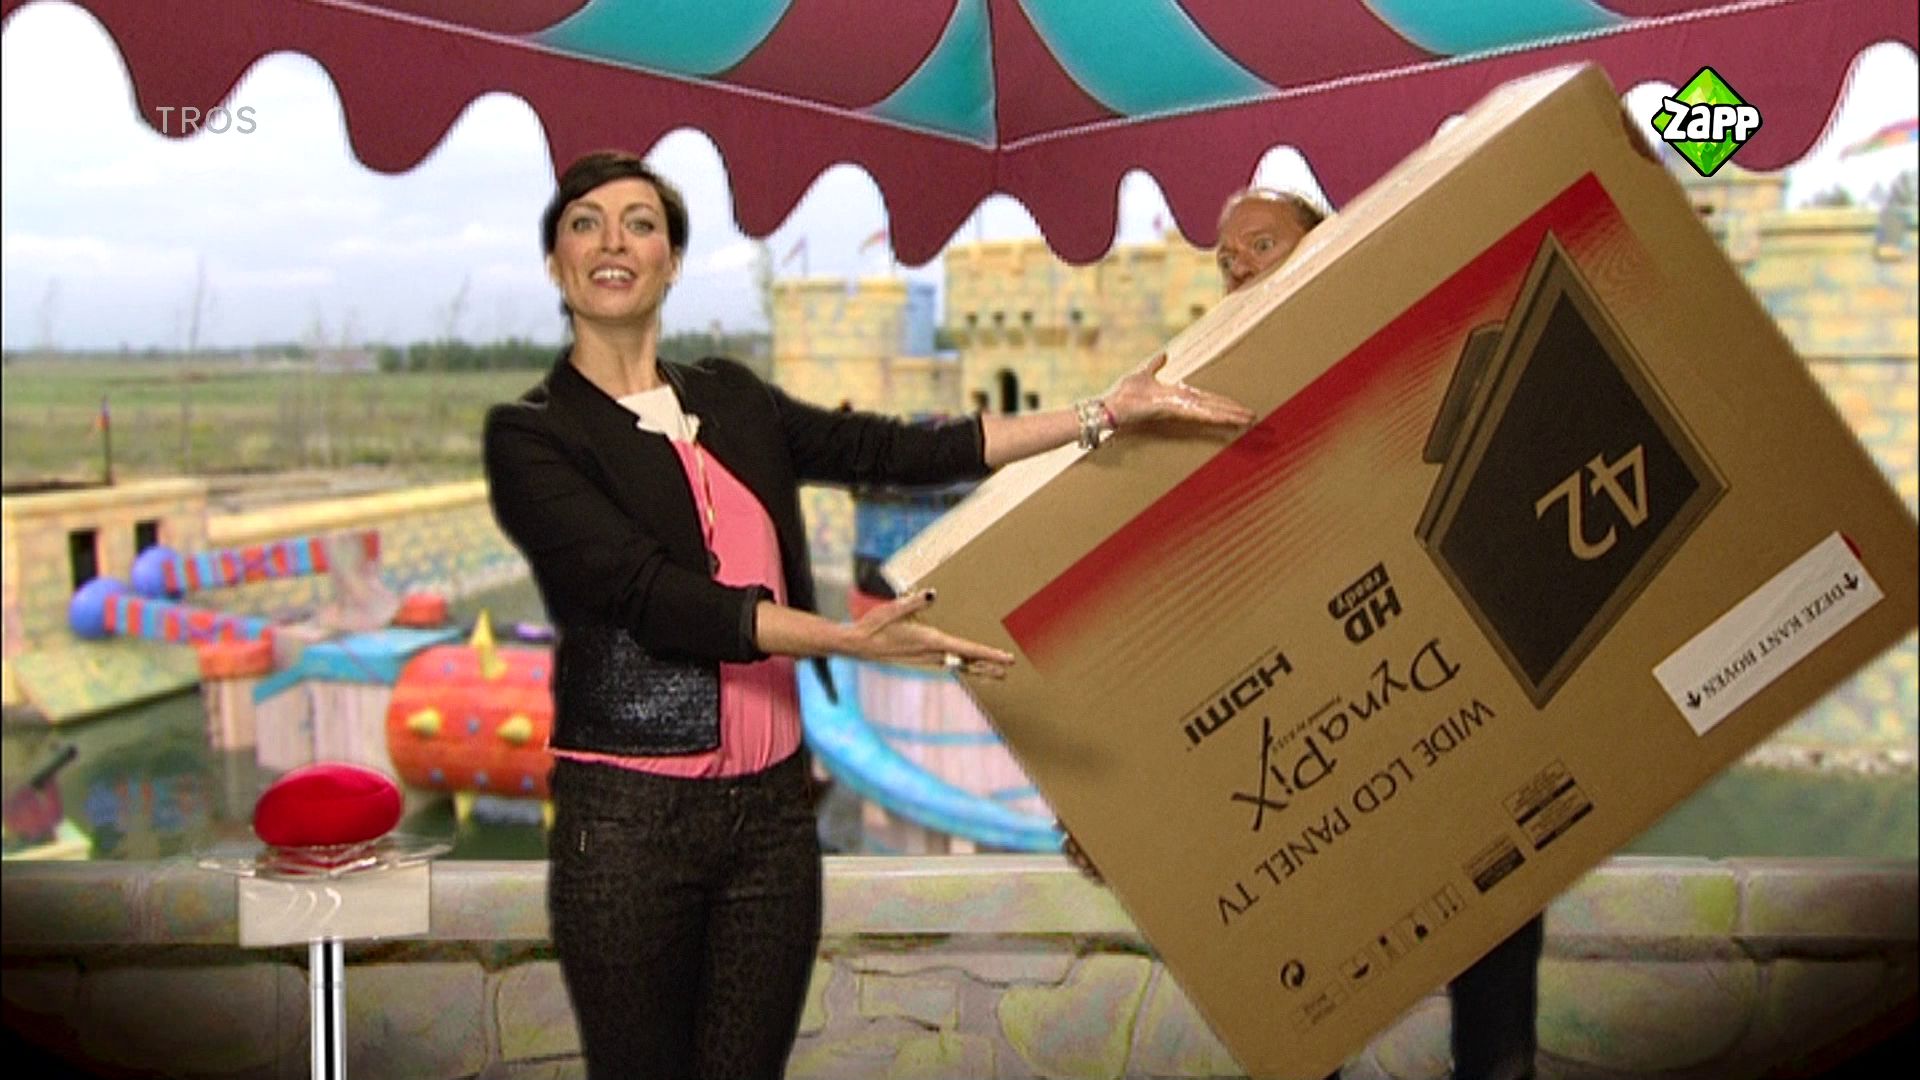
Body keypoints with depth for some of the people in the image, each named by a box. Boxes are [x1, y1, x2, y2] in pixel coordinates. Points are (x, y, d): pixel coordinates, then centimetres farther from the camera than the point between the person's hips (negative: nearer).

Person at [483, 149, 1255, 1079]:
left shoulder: (729, 400, 11)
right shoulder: (530, 436, -5)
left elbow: (899, 451, 4)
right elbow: (654, 600, -16)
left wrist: (1106, 415, 0)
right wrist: (852, 639, -26)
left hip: (772, 809, 4)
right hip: (629, 822, -4)